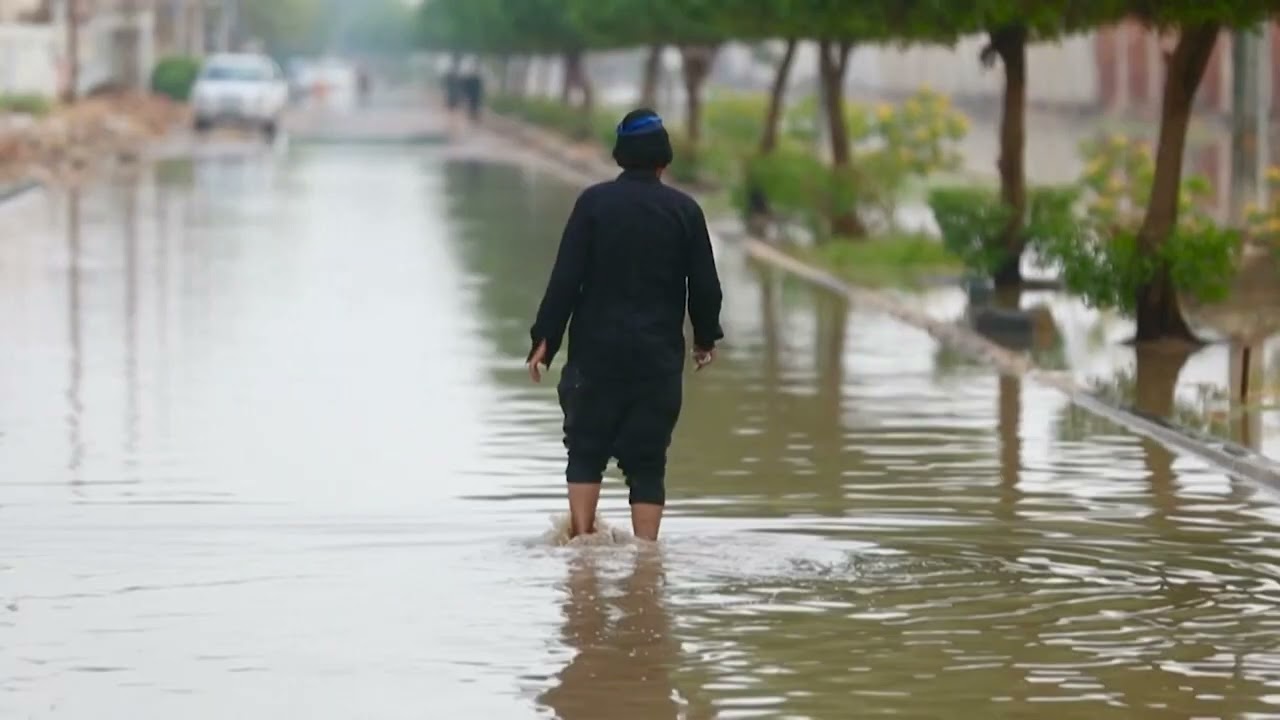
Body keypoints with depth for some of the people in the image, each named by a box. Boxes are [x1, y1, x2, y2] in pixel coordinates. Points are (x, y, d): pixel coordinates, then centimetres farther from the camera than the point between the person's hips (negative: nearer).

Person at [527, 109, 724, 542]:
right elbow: (705, 286, 3)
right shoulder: (685, 210, 0)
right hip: (660, 358, 1)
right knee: (648, 463, 5)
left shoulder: (594, 202, -3)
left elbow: (565, 278, -6)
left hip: (596, 354, -1)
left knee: (586, 451, 11)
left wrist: (545, 340, -1)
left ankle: (582, 540, 1)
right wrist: (706, 338, 19)